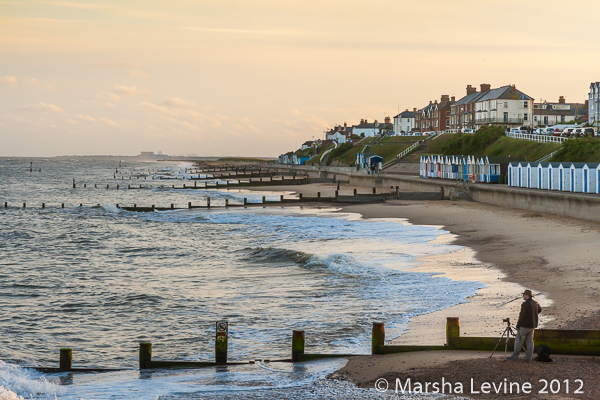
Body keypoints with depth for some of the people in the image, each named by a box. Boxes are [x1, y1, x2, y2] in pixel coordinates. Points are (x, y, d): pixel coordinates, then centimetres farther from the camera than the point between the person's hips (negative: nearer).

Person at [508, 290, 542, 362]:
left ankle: (515, 355, 10)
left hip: (525, 325, -7)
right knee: (530, 341, 8)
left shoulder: (525, 304, -18)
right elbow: (539, 310, 30)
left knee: (519, 340, 4)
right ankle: (529, 357, 7)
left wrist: (518, 325, -12)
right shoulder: (535, 303, 8)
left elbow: (522, 316, -19)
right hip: (532, 326, 7)